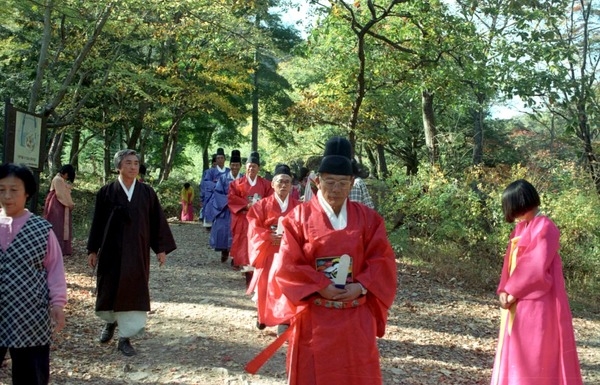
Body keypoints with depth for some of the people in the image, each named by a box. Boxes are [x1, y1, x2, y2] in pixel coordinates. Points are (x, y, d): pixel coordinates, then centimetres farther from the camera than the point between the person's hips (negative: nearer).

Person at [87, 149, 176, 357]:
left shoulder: (147, 192, 1)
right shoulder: (107, 192, -2)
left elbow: (157, 220, 4)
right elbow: (98, 222, 3)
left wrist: (161, 248, 2)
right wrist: (93, 250, 4)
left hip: (137, 251, 1)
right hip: (112, 248, 0)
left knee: (133, 291, -2)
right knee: (110, 289, 10)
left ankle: (125, 338, 5)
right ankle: (110, 321, 39)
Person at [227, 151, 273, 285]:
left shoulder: (265, 184, 11)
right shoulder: (237, 183, 8)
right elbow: (232, 198, -3)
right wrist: (247, 205, -13)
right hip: (243, 220, -1)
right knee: (245, 245, -7)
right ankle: (249, 275, -5)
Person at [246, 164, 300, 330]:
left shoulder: (297, 206, 5)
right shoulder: (263, 205, 1)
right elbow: (254, 228, -4)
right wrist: (270, 236, -19)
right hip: (268, 252, -1)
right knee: (265, 286, 1)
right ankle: (262, 317, 18)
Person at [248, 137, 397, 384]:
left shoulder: (368, 218, 4)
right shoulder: (299, 217, -2)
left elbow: (382, 260, 1)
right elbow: (287, 264, -7)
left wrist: (362, 286, -15)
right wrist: (320, 287, -16)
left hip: (356, 318, 2)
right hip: (314, 317, -2)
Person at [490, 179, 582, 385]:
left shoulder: (545, 228, -14)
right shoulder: (520, 228, 13)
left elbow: (536, 267, -20)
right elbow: (510, 261, 11)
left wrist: (511, 291, -14)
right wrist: (504, 290, -3)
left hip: (536, 303, -9)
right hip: (517, 302, 9)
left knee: (534, 355, -4)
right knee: (517, 353, 13)